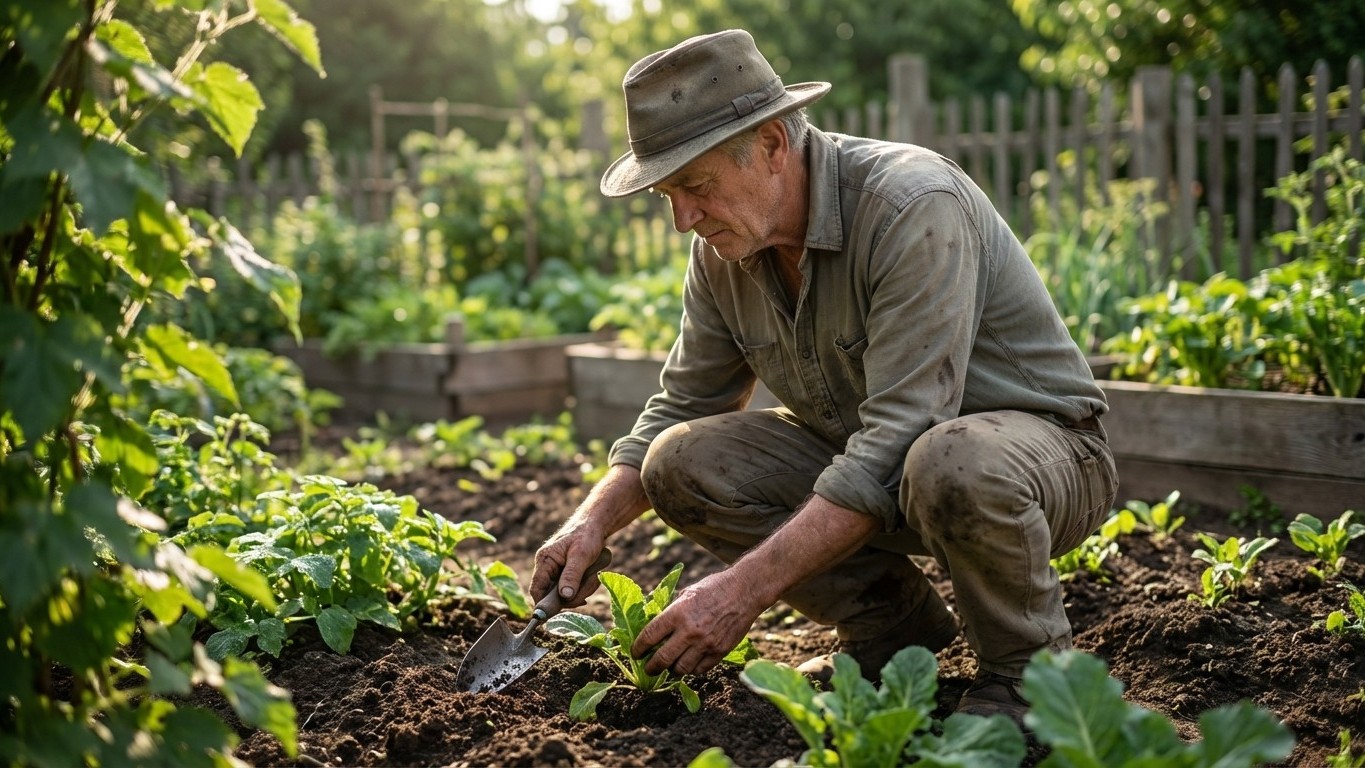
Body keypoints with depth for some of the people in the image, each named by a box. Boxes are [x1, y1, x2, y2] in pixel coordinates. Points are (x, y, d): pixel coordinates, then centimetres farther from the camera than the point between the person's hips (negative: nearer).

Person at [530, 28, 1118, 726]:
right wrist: (595, 520, -12)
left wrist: (745, 589, -37)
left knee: (951, 465, -41)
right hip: (868, 455, 7)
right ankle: (893, 624, 4)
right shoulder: (723, 249, -4)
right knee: (683, 462, -13)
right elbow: (680, 407, 7)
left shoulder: (913, 207, -28)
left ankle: (1025, 666, -10)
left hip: (1039, 443, -7)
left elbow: (895, 443, -34)